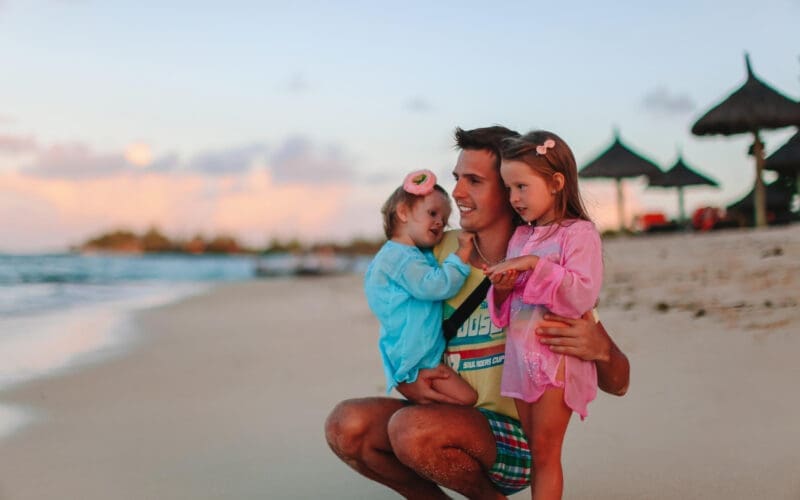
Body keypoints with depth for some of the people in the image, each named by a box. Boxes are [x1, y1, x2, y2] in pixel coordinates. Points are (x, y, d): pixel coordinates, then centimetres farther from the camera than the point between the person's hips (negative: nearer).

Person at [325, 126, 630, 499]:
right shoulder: (443, 251, 2)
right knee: (346, 425, -19)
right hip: (448, 419, 5)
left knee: (412, 427, -31)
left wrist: (600, 349, -31)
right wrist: (407, 383, -14)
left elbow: (617, 384, -7)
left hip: (515, 442, -5)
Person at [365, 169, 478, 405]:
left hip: (429, 349, 10)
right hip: (415, 356, -10)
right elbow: (435, 286, -23)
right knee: (467, 398, -15)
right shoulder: (400, 257, -14)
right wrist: (462, 253, -16)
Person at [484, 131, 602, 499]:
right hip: (520, 356, 7)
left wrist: (535, 266, -24)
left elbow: (583, 295, -21)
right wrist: (502, 289, -6)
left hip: (557, 359, -7)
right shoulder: (519, 237, 12)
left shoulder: (579, 233, -9)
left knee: (545, 453, -2)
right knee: (535, 451, 11)